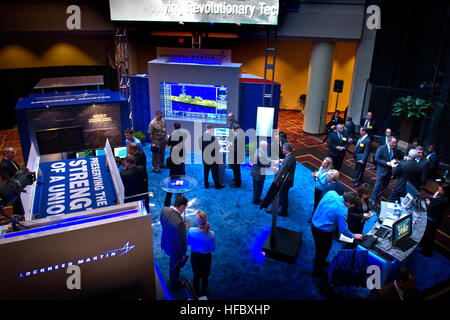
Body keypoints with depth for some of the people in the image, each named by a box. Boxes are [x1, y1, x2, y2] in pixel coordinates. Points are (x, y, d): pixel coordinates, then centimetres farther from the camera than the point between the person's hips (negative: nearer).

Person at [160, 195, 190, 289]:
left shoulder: (164, 210, -20)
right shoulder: (179, 222, -42)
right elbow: (180, 240, -28)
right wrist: (183, 254, -11)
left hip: (166, 242, 7)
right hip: (175, 248, -7)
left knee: (172, 261, 37)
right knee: (176, 266, 24)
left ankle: (171, 275, 65)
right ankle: (174, 284, 51)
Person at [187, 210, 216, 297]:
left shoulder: (191, 231, -28)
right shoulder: (211, 234, -31)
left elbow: (188, 243, -9)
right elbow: (212, 249, -16)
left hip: (194, 256, 1)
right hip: (205, 257, -1)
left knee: (196, 275, 28)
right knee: (205, 276, 28)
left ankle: (196, 293, 50)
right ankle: (204, 293, 50)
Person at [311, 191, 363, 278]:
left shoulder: (331, 193, -10)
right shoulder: (342, 211, -28)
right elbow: (343, 229, -14)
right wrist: (353, 236, 4)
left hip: (314, 225, 7)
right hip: (324, 232, -7)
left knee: (319, 249, 30)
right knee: (323, 251, 18)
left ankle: (318, 263, 54)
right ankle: (317, 272, 39)